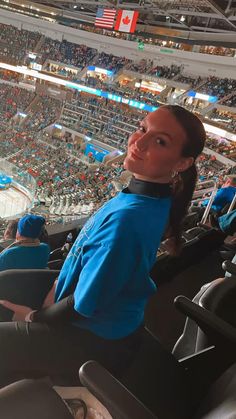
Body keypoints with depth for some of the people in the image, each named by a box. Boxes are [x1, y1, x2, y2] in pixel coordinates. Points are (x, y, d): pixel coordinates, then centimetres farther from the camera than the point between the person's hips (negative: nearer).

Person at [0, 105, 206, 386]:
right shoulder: (148, 197, -9)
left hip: (95, 341, -8)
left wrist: (35, 316, -9)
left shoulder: (128, 219, -37)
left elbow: (83, 306, -26)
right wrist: (58, 286, 4)